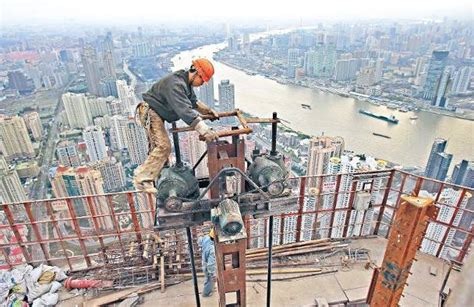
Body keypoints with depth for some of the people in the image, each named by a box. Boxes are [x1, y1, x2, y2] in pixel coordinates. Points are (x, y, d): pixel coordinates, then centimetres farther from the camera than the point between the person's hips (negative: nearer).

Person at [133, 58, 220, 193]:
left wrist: (209, 111, 9)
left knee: (157, 146, 17)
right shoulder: (175, 84, -30)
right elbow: (185, 110, -42)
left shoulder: (186, 83, 3)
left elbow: (193, 102, 19)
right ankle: (142, 180, -11)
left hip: (156, 114, 11)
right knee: (163, 146, -19)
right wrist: (205, 131, -48)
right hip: (149, 112, -11)